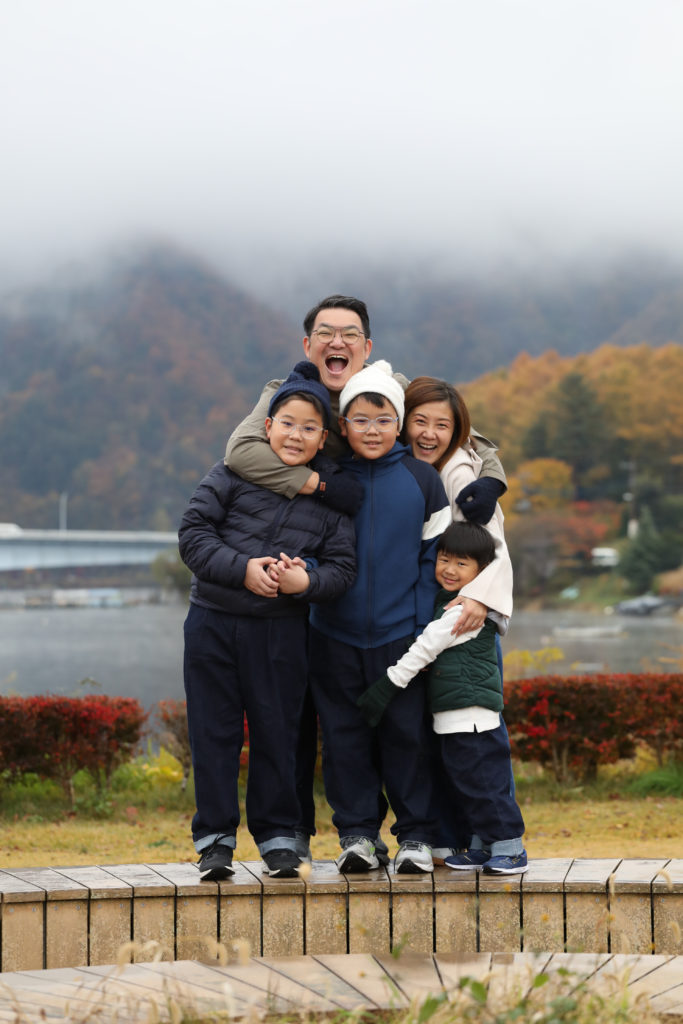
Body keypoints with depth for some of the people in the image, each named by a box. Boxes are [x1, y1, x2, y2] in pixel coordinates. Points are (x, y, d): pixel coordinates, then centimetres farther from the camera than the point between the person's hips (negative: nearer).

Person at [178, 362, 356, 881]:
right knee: (214, 731, 4)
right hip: (214, 621, 0)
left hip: (282, 629, 1)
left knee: (277, 732, 6)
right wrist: (243, 569, -16)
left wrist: (307, 580, -18)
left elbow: (343, 566, 2)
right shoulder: (233, 473, -1)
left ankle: (278, 836, 18)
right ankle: (215, 838, 13)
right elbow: (194, 532, -5)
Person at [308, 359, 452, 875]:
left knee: (407, 733, 2)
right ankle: (356, 832, 16)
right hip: (336, 634, 1)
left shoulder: (421, 479, 1)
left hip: (400, 634, -1)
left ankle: (416, 835, 13)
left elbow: (435, 554, 4)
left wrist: (424, 624, -3)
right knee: (345, 734, 5)